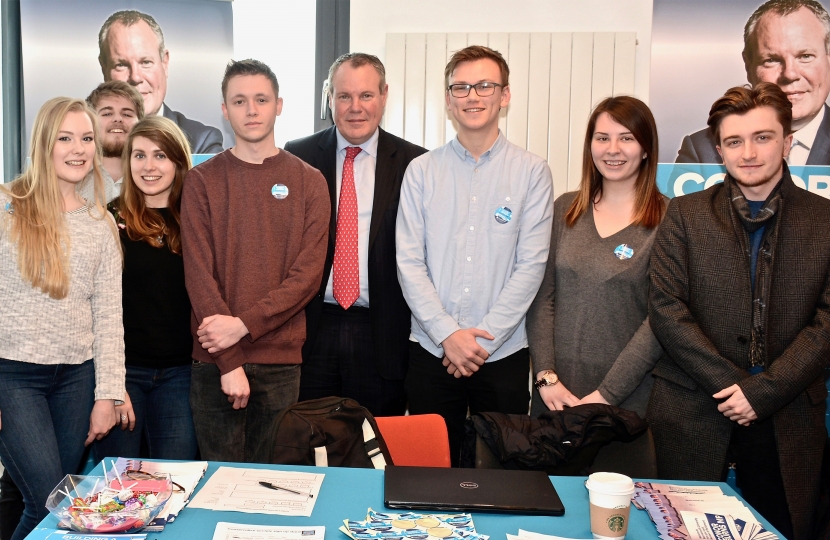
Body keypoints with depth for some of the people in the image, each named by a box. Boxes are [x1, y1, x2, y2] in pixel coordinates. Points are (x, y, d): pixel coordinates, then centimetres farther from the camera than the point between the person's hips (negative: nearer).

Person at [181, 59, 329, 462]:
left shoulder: (308, 182, 4)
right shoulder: (203, 180, 3)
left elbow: (308, 274, -4)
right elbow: (198, 273, -5)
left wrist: (243, 324, -14)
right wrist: (228, 361, -12)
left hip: (281, 358, 0)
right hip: (214, 361, 0)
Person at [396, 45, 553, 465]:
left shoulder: (531, 172, 0)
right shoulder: (422, 171, 4)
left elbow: (531, 265, -5)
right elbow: (409, 262, -1)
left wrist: (483, 338, -10)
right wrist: (448, 334, -11)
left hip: (504, 354, -1)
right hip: (431, 352, 1)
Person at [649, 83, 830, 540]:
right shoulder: (685, 215, 3)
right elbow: (665, 309, -5)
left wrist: (764, 391, -12)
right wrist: (729, 383, -12)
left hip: (788, 418, 1)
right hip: (692, 413, 0)